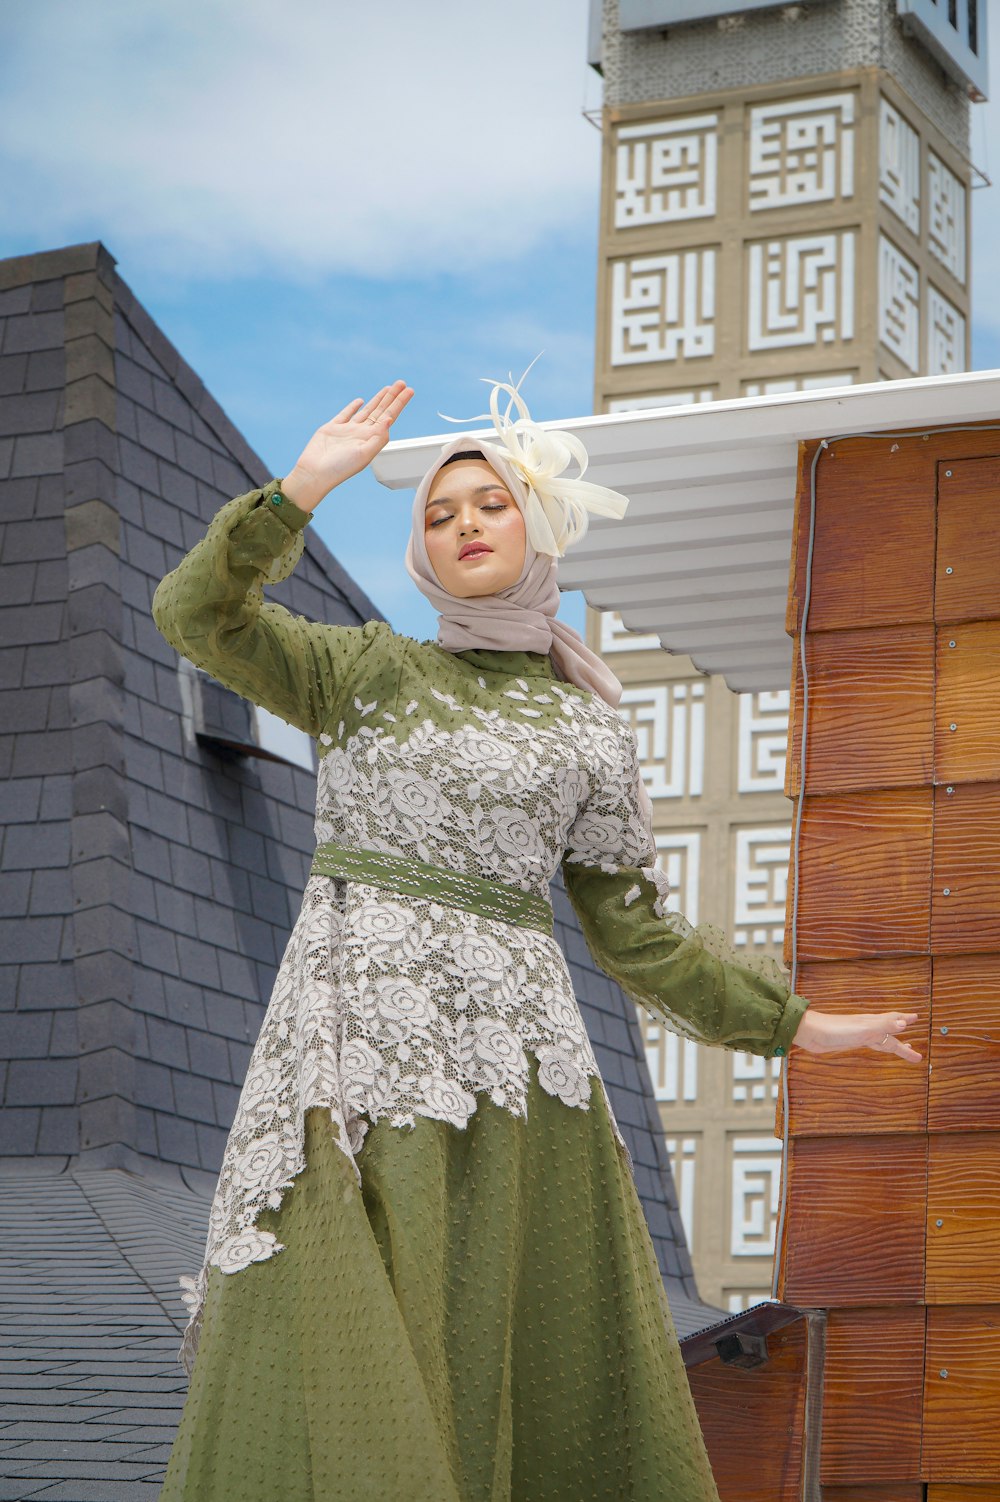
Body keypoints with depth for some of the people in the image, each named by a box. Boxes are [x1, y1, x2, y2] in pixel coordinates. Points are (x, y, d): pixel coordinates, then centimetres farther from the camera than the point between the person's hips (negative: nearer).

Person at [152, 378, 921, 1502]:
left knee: (521, 1378, 0)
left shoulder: (588, 728, 13)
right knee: (337, 1372, -10)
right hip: (355, 1028, -2)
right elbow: (193, 613, -3)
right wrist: (303, 485, -14)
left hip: (505, 1039, 2)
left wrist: (794, 1022, 15)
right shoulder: (366, 671, 10)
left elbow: (630, 932, 16)